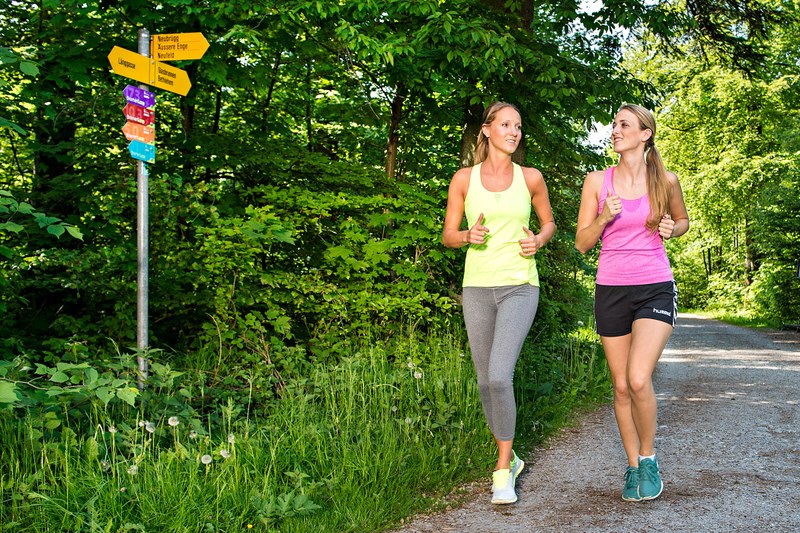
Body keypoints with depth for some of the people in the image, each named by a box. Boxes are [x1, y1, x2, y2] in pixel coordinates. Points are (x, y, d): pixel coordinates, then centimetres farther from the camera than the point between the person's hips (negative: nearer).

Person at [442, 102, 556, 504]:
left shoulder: (531, 178, 4)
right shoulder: (464, 179, 4)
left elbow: (549, 222, 17)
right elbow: (447, 236, 8)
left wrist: (538, 240, -5)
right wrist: (468, 236, -14)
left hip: (519, 287, -2)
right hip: (477, 286, 2)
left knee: (499, 376, -18)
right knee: (485, 381, 7)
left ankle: (502, 471, -3)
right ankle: (509, 458, 29)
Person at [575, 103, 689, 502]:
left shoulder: (665, 181, 0)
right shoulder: (597, 181, 2)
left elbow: (684, 220, 18)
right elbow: (582, 243, 3)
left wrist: (671, 229, -4)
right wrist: (604, 218, -15)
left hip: (655, 288, -2)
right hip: (611, 290, 2)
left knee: (639, 379, -20)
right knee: (621, 387, 8)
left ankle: (648, 458, 4)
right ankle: (633, 466, 24)